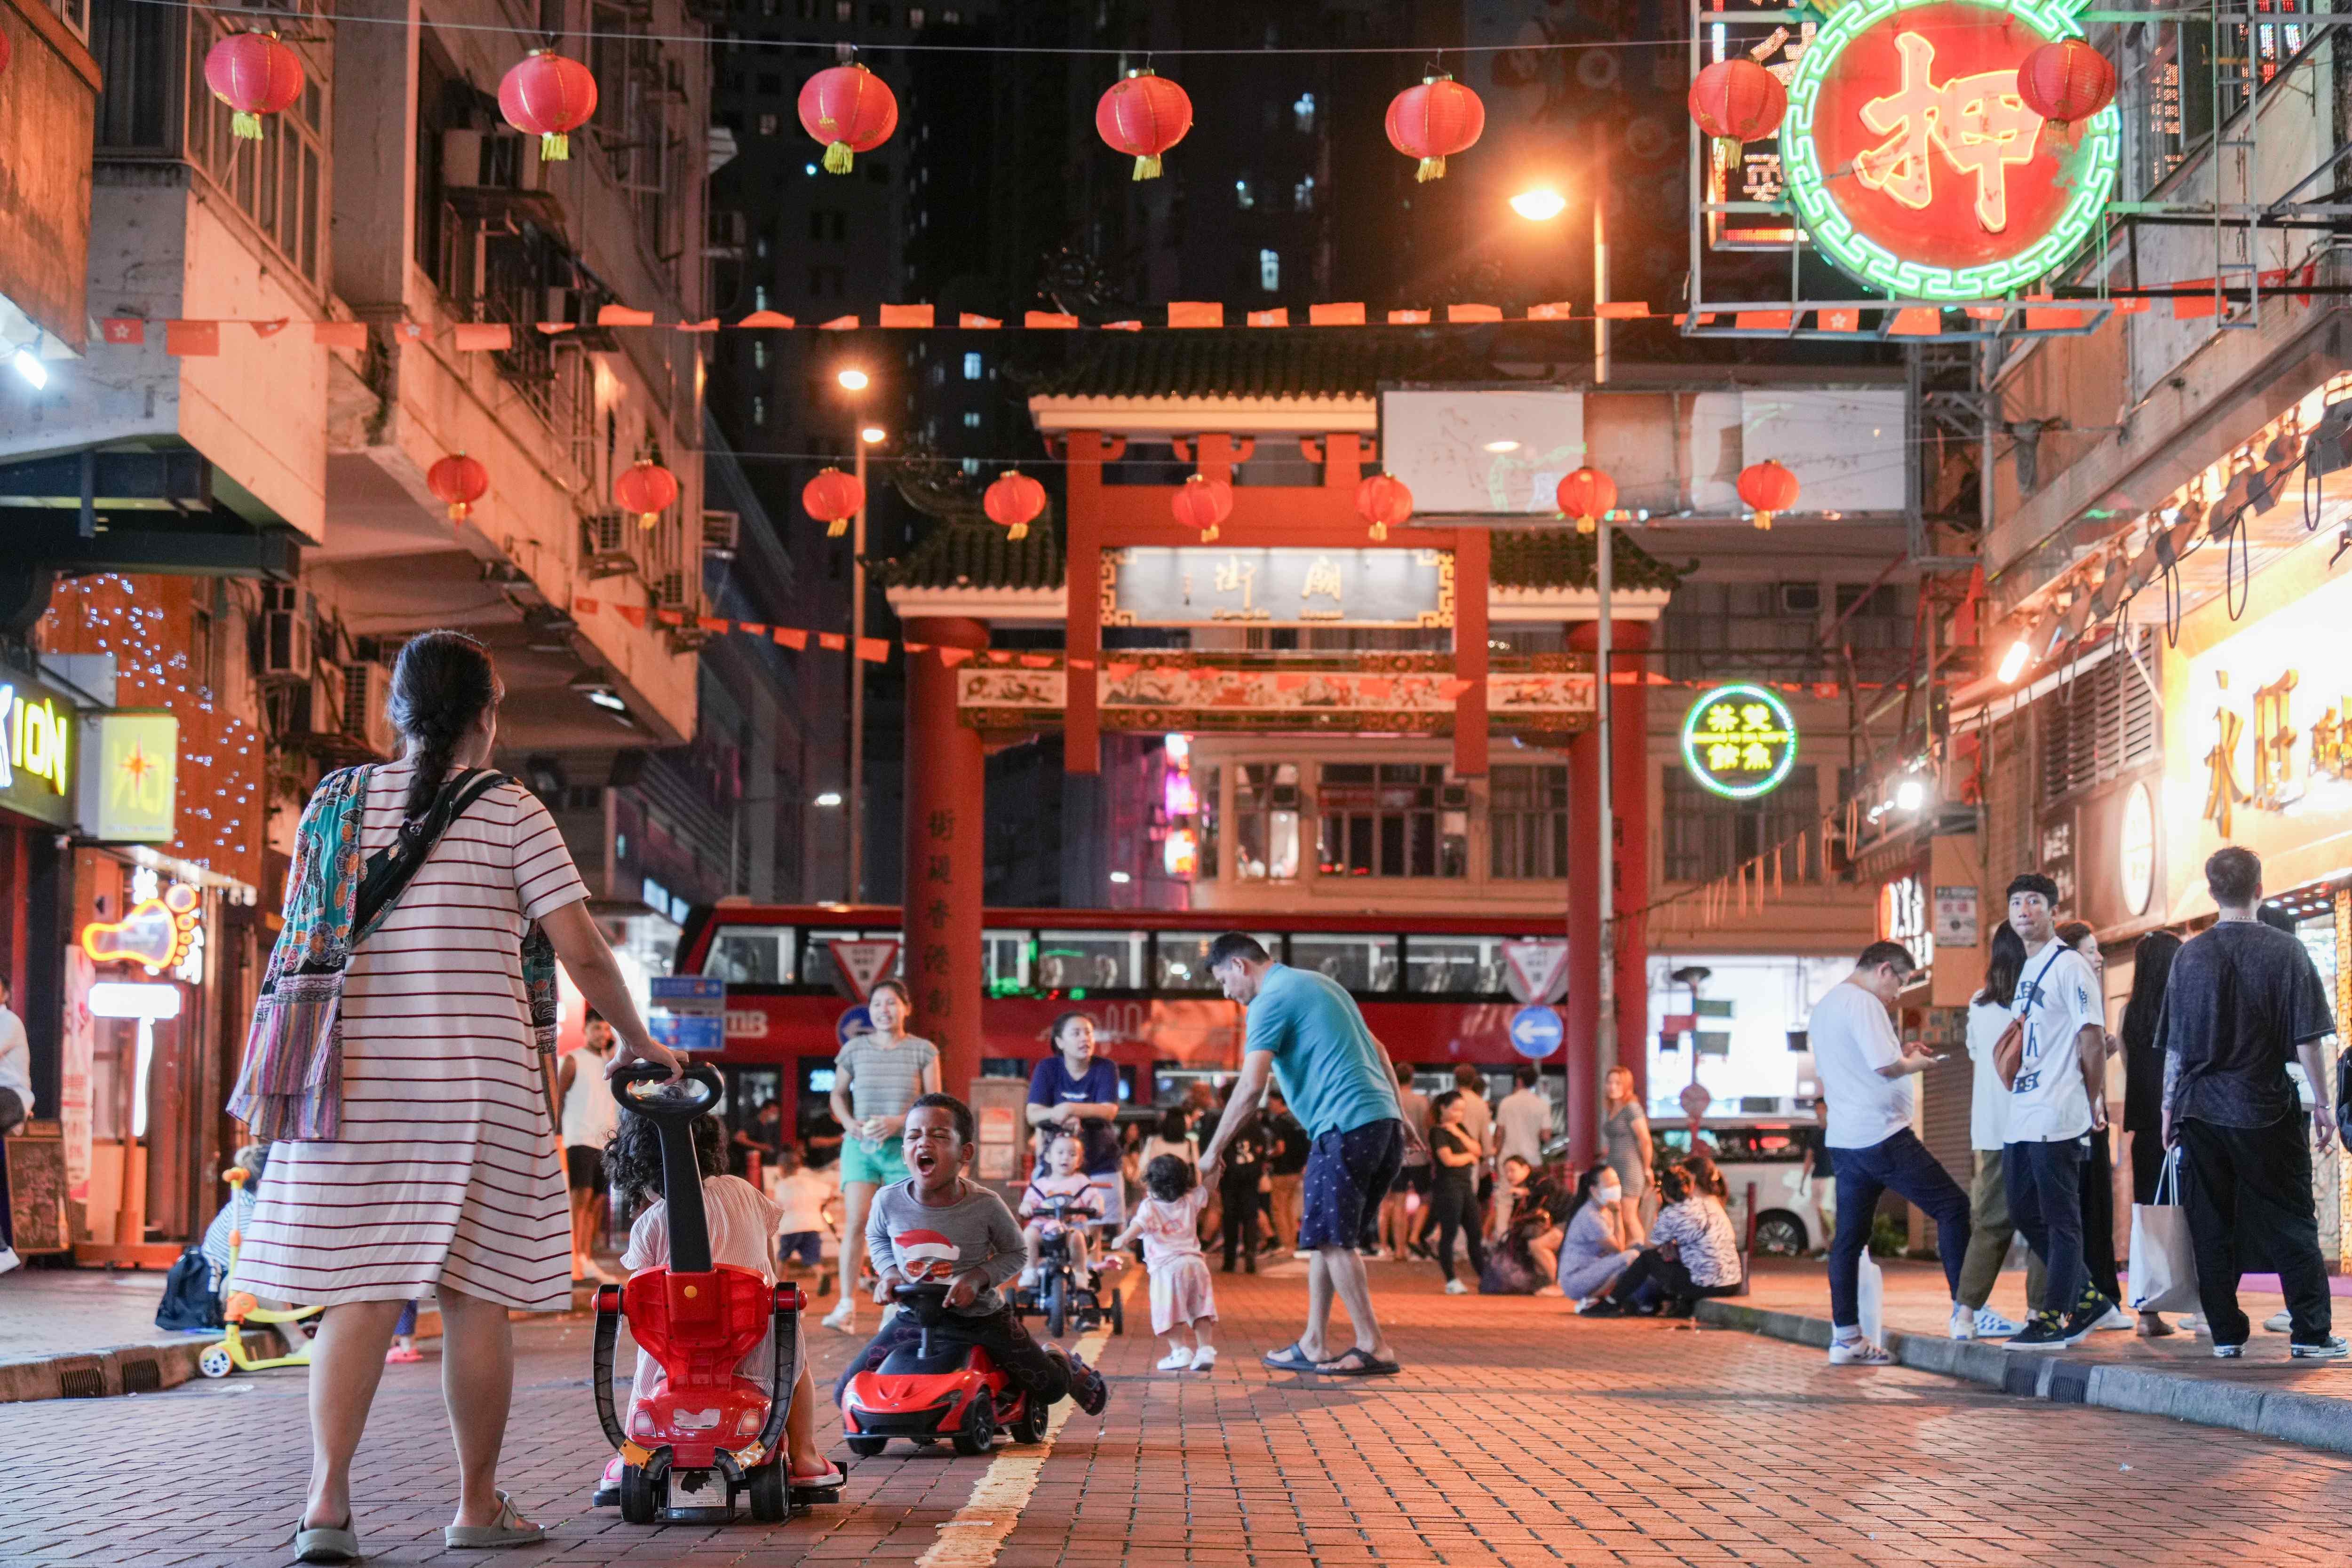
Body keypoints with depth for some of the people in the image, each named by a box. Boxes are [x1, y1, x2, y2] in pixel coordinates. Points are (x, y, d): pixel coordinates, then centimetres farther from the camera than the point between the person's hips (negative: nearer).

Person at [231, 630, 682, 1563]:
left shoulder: (336, 803, 7)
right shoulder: (508, 811, -3)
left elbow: (299, 943, 11)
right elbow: (582, 950, -5)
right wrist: (634, 1040, 9)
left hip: (356, 1082, 3)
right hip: (478, 1080, -3)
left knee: (359, 1293, 3)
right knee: (476, 1293, 6)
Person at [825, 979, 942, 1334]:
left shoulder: (922, 1051, 1)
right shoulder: (854, 1050, 4)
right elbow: (838, 1093, 16)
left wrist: (899, 1122, -15)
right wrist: (849, 1122, -4)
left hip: (904, 1145, 0)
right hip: (860, 1145, 0)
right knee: (855, 1224, -11)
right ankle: (847, 1307, -11)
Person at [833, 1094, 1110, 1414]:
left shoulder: (985, 1206, -22)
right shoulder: (888, 1201, -15)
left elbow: (1015, 1253, -5)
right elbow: (876, 1238, 9)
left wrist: (978, 1277, -21)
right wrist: (889, 1272, -9)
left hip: (980, 1316, -2)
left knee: (1051, 1389, 4)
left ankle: (1058, 1360, 43)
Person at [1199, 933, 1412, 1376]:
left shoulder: (1271, 1002, -6)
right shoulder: (1319, 983, 22)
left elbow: (1251, 1087, -14)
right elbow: (1377, 1052, 24)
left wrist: (1214, 1150, -8)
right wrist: (1401, 1118, 25)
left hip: (1346, 1125, -9)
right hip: (1384, 1119, 9)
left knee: (1333, 1239, -4)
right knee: (1327, 1235, 13)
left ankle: (1374, 1348, -4)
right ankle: (1313, 1345, 15)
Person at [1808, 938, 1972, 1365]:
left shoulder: (1824, 1006, 18)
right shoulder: (1863, 1003, -12)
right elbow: (1887, 1066, -19)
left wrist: (1900, 1055, 19)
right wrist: (1915, 1063, 1)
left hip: (1843, 1138, 9)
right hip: (1881, 1135, -9)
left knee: (1849, 1237, 9)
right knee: (1953, 1206, -3)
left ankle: (1845, 1337, 8)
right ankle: (1965, 1313, -5)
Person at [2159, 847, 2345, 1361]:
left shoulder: (2190, 954, 2)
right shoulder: (2284, 951, -6)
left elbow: (2173, 1044, 6)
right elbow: (2308, 1038, -7)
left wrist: (2171, 1107, 14)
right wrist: (2322, 1104, 1)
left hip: (2201, 1107, 3)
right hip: (2266, 1107, -2)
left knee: (2212, 1227, 7)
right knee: (2291, 1223, 4)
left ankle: (2226, 1335, 8)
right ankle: (2311, 1333, 2)